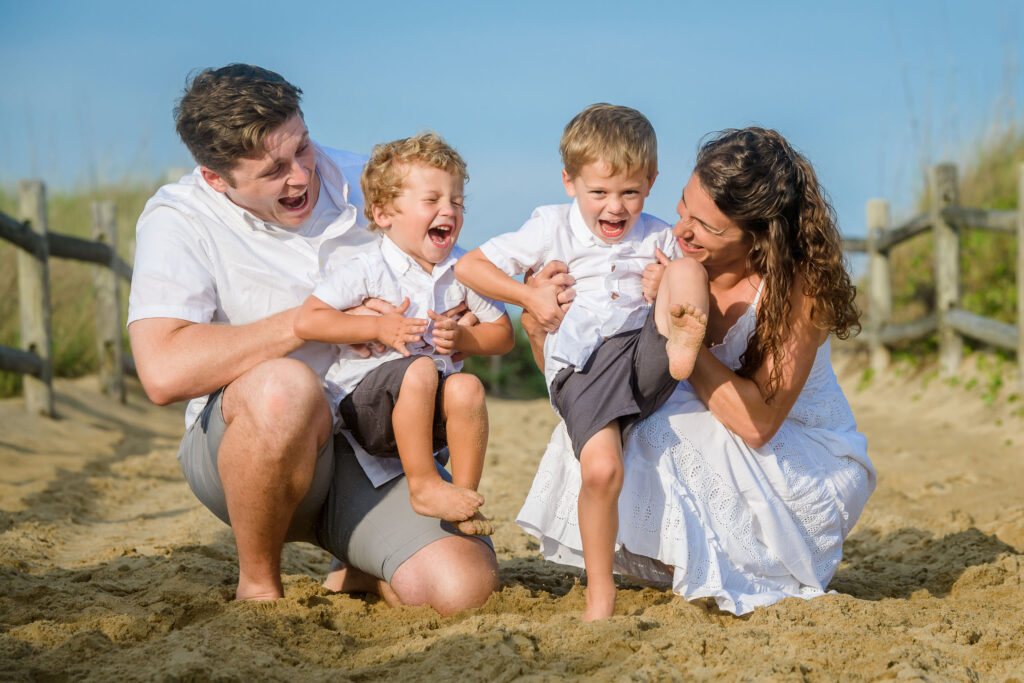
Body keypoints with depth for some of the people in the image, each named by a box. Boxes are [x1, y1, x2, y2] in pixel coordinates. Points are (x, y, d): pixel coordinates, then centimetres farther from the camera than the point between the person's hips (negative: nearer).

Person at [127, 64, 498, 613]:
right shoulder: (179, 220, -10)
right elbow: (164, 372, -28)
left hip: (375, 444, 4)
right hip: (238, 444, -3)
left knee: (465, 585, -22)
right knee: (284, 385, -39)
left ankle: (357, 579, 15)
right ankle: (258, 586, -13)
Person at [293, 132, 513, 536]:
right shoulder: (366, 271, -7)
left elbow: (503, 335, 12)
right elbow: (306, 322, -13)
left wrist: (461, 338, -8)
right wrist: (377, 328, -16)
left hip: (430, 410, 4)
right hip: (364, 404, -4)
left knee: (466, 387, -29)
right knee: (418, 369, -34)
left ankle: (466, 494, -14)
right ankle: (424, 487, -23)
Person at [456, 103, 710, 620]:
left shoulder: (658, 238, 18)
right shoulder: (552, 230, 11)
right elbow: (468, 266, 10)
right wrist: (530, 296, -2)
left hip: (645, 354, 3)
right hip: (582, 368, -2)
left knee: (688, 266, -17)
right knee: (601, 468, -27)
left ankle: (682, 349, -43)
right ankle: (600, 596, -11)